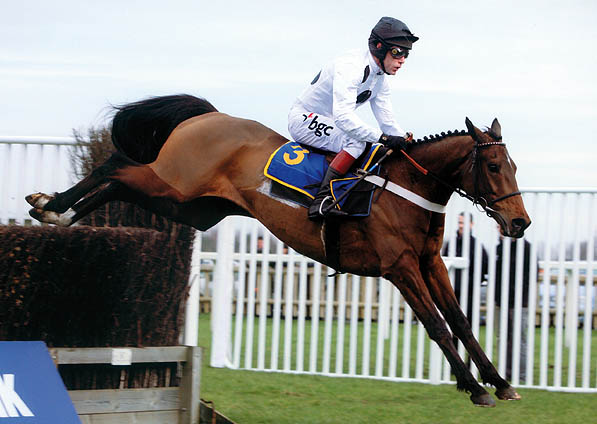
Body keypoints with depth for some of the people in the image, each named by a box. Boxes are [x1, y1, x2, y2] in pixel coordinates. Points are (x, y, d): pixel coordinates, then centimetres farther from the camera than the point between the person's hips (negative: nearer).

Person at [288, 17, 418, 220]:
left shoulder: (380, 78, 4)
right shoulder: (351, 67, -27)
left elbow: (388, 121, 5)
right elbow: (343, 116, -37)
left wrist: (406, 141, -14)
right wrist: (383, 137, -41)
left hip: (326, 123, 10)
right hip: (304, 118, -10)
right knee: (356, 142, -31)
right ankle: (321, 201, -37)